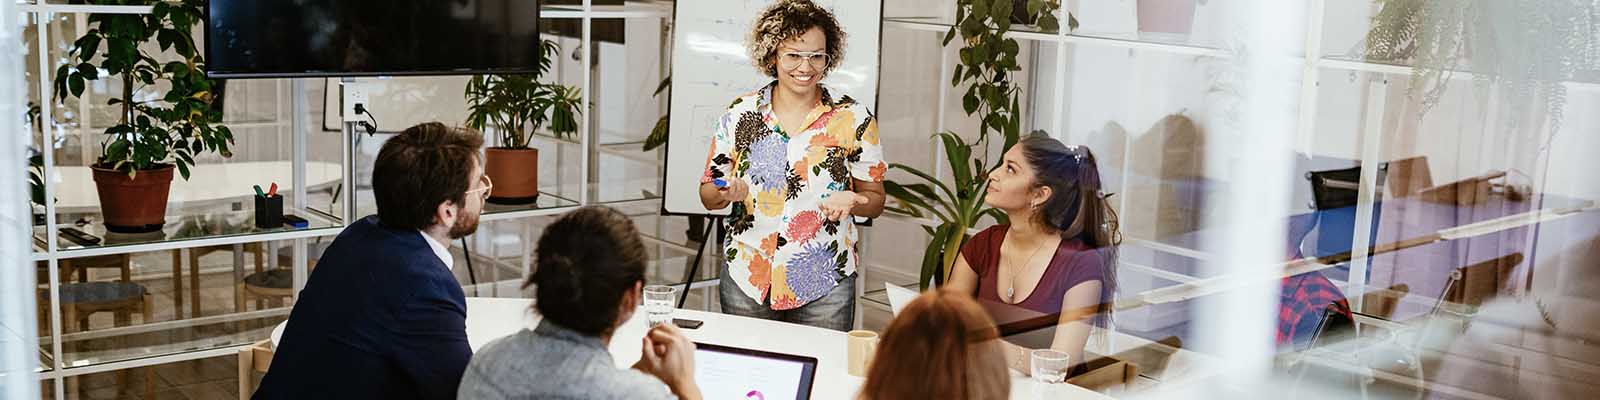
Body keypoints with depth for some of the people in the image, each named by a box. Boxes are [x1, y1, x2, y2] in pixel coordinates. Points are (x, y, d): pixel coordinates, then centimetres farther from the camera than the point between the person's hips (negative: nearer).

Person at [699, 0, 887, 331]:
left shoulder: (853, 118, -2)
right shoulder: (740, 114, 1)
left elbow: (875, 199, 3)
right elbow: (708, 196, 6)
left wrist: (850, 201, -18)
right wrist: (727, 192, -16)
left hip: (824, 283, -1)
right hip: (747, 279, 1)